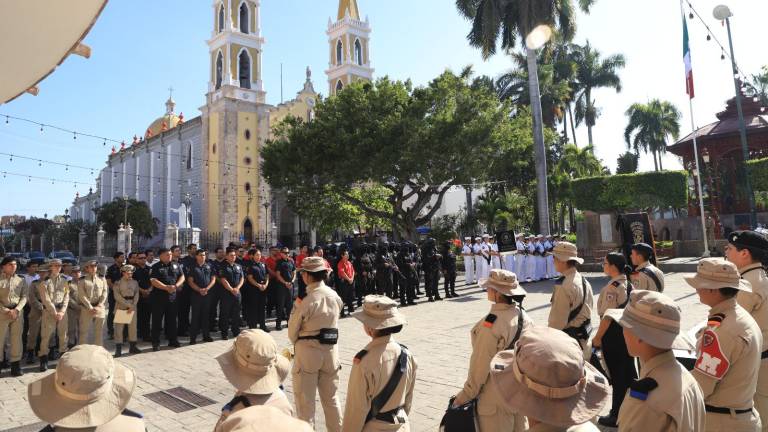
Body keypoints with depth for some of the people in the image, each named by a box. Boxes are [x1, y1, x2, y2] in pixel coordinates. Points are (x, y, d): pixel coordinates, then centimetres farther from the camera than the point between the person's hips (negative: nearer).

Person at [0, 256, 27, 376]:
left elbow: (24, 297, 4)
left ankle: (15, 365, 10)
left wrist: (16, 310, -10)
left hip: (18, 313, 2)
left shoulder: (21, 280, 7)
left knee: (16, 339, 4)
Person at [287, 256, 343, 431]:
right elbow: (332, 322, 7)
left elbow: (292, 332, -8)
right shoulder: (335, 296, -1)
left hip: (308, 351, -5)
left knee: (305, 399, 11)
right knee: (331, 397, 19)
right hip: (331, 350, 6)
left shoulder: (307, 300, -17)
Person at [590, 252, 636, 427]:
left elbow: (607, 316, -21)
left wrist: (598, 337, -14)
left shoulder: (612, 287, -20)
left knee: (617, 375, 2)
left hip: (613, 333, -8)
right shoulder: (629, 283, 5)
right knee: (629, 370, 17)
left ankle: (617, 416, 13)